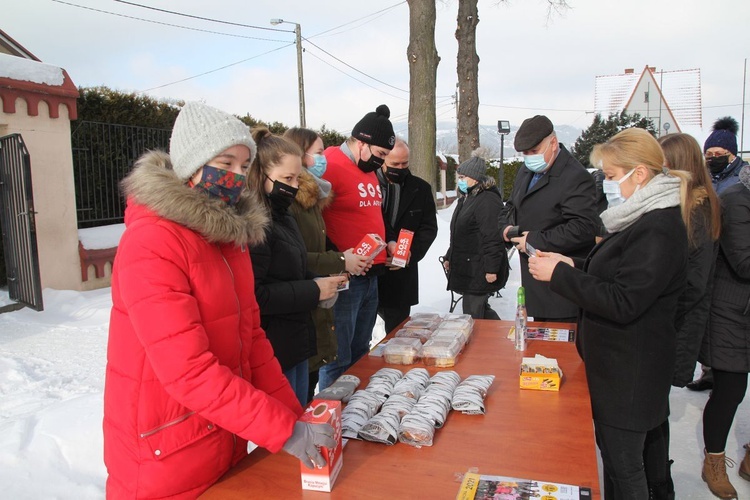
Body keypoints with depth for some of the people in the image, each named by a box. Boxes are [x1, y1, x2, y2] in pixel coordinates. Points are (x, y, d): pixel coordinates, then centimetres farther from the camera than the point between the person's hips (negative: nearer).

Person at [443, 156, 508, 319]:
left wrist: (491, 268, -24)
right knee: (480, 309, 18)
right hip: (466, 268, 10)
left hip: (479, 271, -10)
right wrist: (449, 257, 24)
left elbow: (493, 238, -23)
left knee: (473, 314, -4)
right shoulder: (465, 199, 16)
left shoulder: (488, 200, -17)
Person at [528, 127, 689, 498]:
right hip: (612, 364, 10)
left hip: (629, 374, -10)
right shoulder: (642, 219, 9)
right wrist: (573, 265, 2)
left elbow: (621, 303, -27)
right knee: (611, 453, 22)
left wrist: (559, 274, -21)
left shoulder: (658, 229, -23)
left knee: (624, 466, 6)